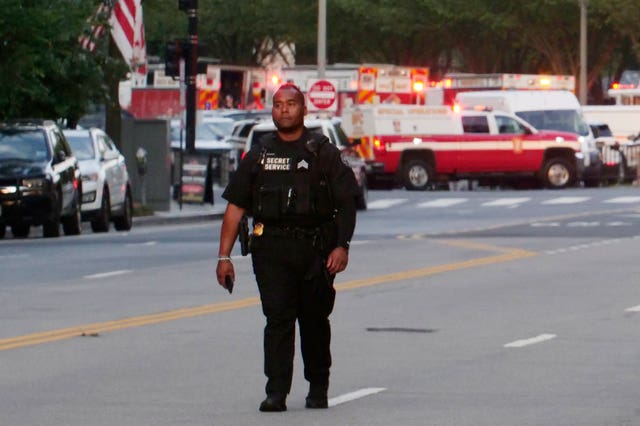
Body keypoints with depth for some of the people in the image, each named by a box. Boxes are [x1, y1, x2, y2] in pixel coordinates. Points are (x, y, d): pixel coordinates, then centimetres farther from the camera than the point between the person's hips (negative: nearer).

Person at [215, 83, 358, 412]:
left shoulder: (323, 153, 5)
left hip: (315, 248, -1)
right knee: (278, 318, -9)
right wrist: (224, 255, 3)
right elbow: (235, 206, 9)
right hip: (271, 247, 1)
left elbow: (346, 203, 2)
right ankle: (276, 393, -12)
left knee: (314, 319, 8)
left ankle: (318, 387, 24)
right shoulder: (259, 156, 11)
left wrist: (342, 246, -11)